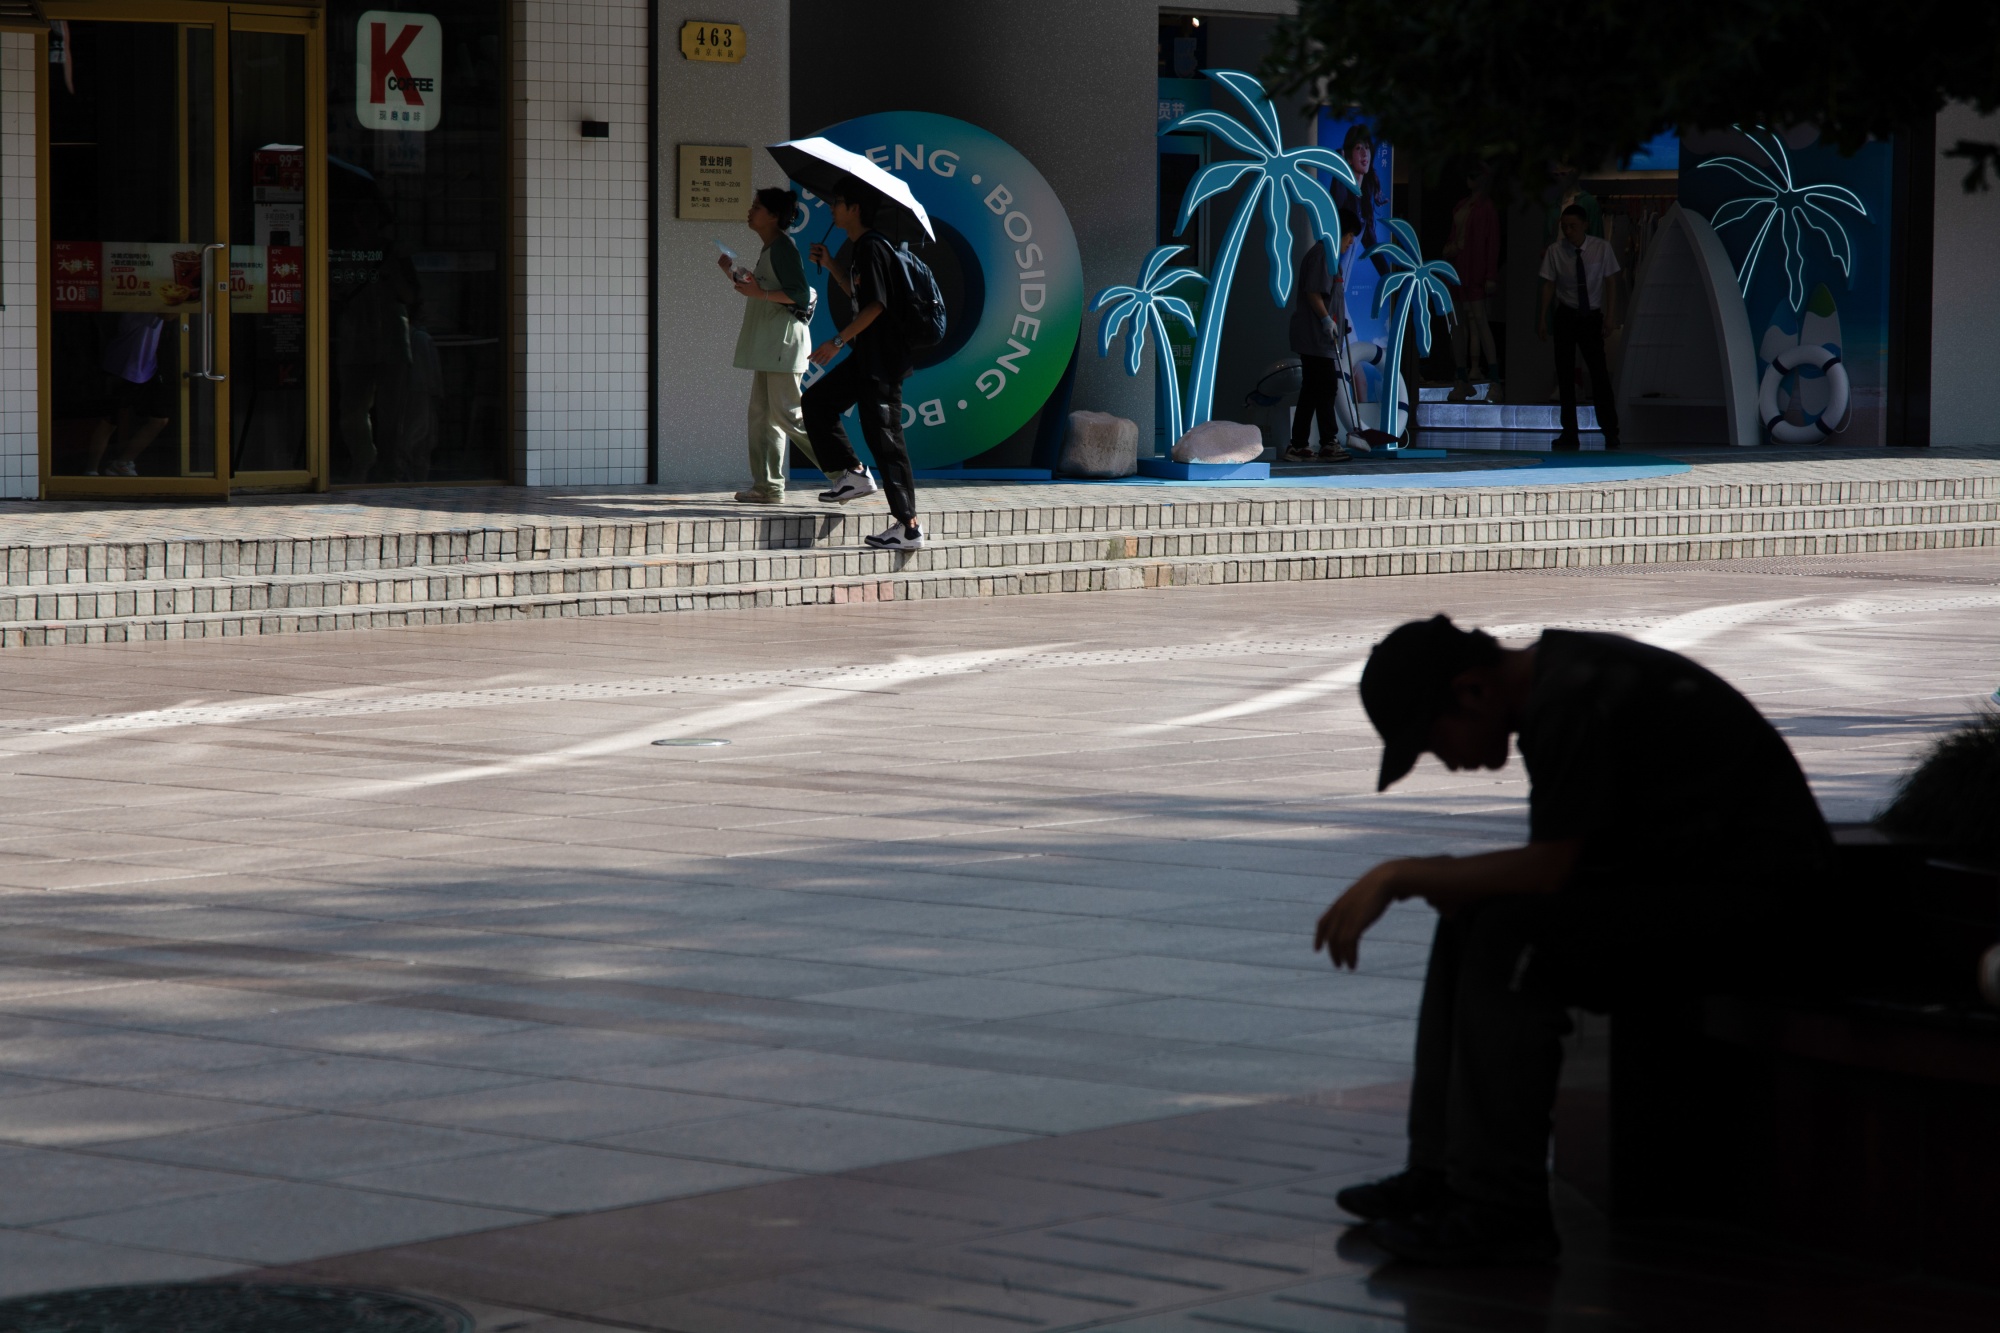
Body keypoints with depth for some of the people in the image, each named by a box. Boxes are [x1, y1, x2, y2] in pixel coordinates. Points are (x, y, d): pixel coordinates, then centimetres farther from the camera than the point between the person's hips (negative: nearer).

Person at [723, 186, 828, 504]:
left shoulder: (783, 248, -12)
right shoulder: (769, 249, 19)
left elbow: (800, 294, -19)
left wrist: (761, 293, -25)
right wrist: (735, 275, 18)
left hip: (783, 339, -10)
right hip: (768, 345, 10)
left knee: (787, 414, -12)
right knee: (762, 414, 7)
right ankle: (768, 486, 7)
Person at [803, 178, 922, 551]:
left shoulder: (873, 247, -16)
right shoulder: (861, 247, 15)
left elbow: (875, 305, -22)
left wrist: (838, 342, -21)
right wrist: (831, 265, 17)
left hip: (883, 356, -11)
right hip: (867, 354, 11)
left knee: (883, 435, -9)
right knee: (817, 401, 15)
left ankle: (908, 526, -8)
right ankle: (853, 474, 14)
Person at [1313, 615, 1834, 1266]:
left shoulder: (1576, 699, -20)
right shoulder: (1561, 673, 11)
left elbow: (1548, 867, -23)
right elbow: (1552, 862, 14)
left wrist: (1399, 875, -14)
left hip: (1754, 905, -11)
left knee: (1512, 935, -23)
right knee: (1468, 917, 6)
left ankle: (1502, 1211, -17)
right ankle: (1440, 1173, 6)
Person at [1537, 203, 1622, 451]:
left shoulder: (1601, 248, -9)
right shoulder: (1555, 252, -7)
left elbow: (1610, 282, -3)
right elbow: (1548, 285, -2)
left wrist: (1610, 316, -7)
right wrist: (1543, 318, -4)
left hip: (1592, 316, -1)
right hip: (1565, 316, 1)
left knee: (1600, 373, -5)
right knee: (1565, 375, 3)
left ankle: (1611, 433, 2)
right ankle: (1569, 434, 9)